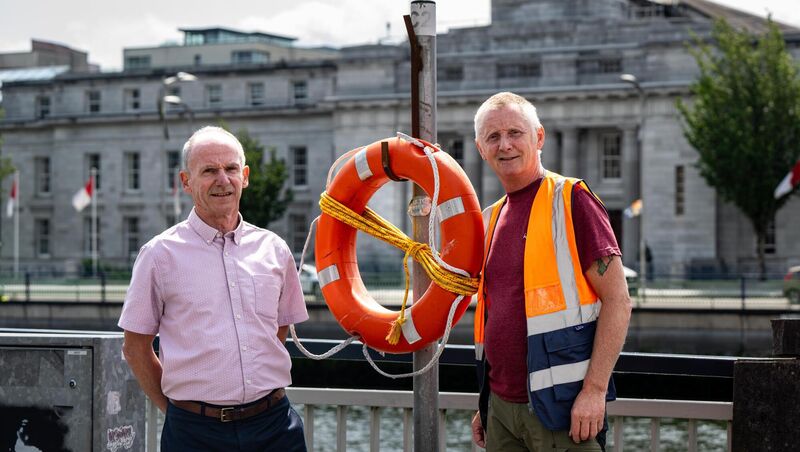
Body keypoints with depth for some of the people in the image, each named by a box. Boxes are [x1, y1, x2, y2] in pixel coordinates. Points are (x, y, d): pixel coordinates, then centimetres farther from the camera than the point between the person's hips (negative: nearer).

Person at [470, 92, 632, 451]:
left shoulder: (571, 200, -5)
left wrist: (595, 389, -18)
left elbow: (618, 301, -11)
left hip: (560, 405, -6)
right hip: (501, 406, 7)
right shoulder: (492, 219, 15)